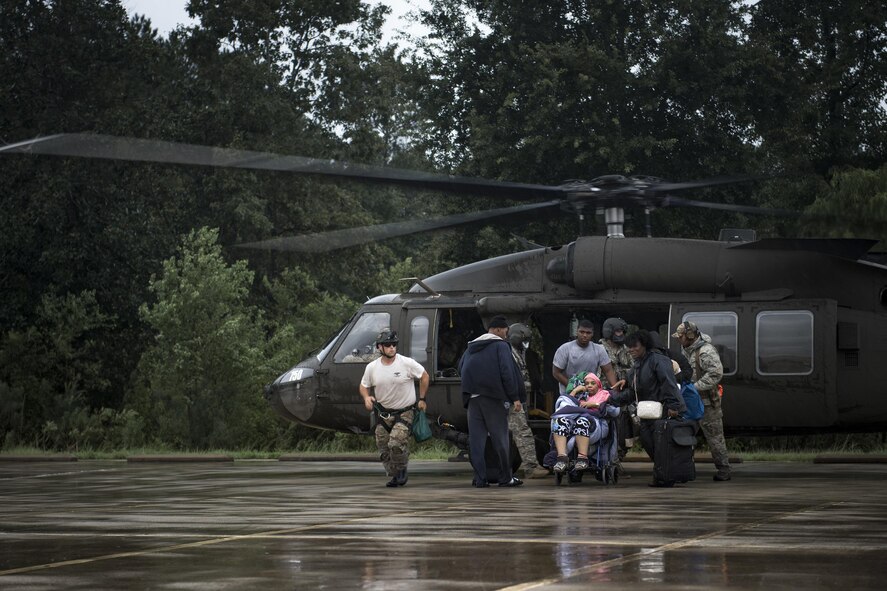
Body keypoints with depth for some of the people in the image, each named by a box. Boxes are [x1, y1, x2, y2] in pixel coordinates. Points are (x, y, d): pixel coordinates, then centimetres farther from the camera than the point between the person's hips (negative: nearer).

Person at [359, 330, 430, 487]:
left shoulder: (407, 363, -12)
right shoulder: (372, 367, -3)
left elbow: (424, 377, 1)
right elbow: (364, 386, 12)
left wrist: (421, 399, 2)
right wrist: (366, 397, -10)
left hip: (404, 412, -4)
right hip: (383, 413, 4)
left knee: (396, 443, -22)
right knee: (383, 449, 4)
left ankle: (401, 470, 3)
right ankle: (394, 475, 24)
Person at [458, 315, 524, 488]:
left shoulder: (471, 347, 17)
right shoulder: (500, 346, -3)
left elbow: (461, 368, 17)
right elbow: (507, 372, -11)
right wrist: (515, 397, -10)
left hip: (473, 398, 5)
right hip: (493, 397, -5)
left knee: (476, 438, 4)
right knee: (500, 438, 2)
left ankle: (480, 478, 0)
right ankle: (505, 477, 6)